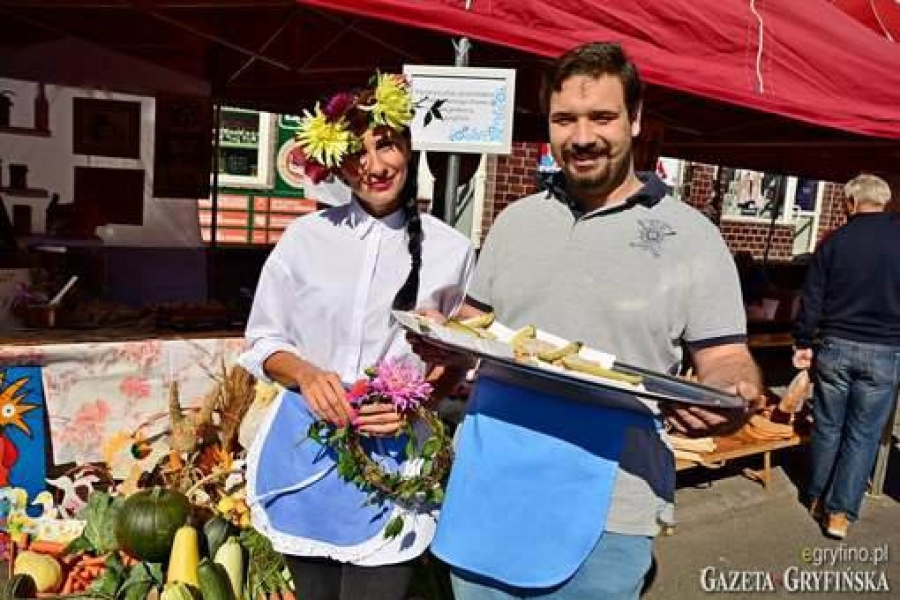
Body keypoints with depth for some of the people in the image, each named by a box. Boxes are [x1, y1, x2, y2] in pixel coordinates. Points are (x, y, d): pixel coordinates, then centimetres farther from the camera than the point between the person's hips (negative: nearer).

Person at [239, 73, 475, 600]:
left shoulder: (450, 250, -4)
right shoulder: (307, 236, -2)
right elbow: (263, 342, 5)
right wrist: (305, 374, -15)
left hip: (391, 457, -1)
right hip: (303, 450, 2)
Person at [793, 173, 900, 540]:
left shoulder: (835, 241, -3)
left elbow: (811, 299, -1)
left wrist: (803, 343, 7)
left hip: (835, 347, 0)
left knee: (827, 427, 13)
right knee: (863, 434, 7)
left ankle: (817, 498, 26)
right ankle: (841, 512, 10)